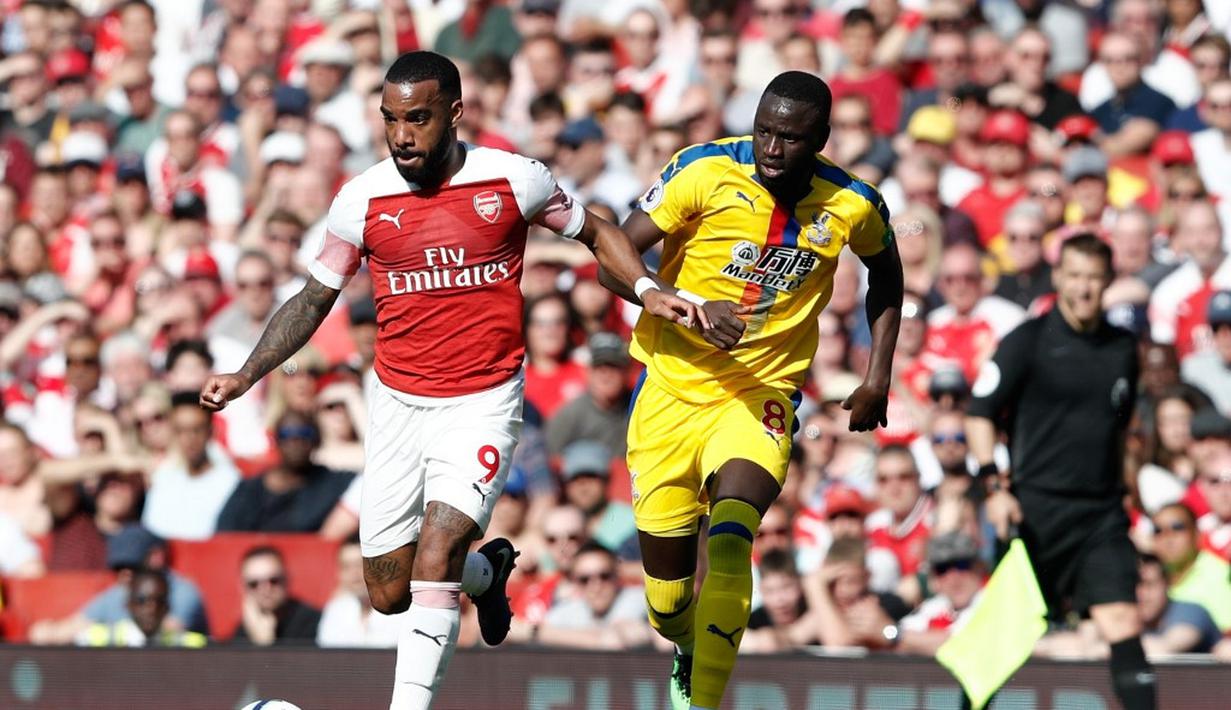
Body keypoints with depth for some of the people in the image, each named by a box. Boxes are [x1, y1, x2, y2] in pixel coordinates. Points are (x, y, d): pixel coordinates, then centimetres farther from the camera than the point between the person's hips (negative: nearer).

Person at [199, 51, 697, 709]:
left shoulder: (513, 179, -8)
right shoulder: (362, 199, -4)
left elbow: (595, 232, 10)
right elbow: (314, 299, 8)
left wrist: (648, 287, -6)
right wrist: (245, 376, -3)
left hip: (483, 403, -3)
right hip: (397, 406, 3)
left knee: (433, 567, -21)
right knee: (389, 594, 7)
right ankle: (486, 570, 39)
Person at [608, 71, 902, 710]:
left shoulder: (852, 206, -5)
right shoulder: (706, 171, -13)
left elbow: (885, 273, 19)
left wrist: (878, 376, 13)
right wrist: (693, 309, -29)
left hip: (760, 394, 0)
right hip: (672, 387, 0)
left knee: (730, 534, -29)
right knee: (667, 593, 2)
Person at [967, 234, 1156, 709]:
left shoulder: (1123, 349, 11)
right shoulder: (1028, 341, -2)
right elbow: (979, 415, -3)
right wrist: (995, 487, -13)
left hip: (1101, 512, 3)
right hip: (1036, 506, -3)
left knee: (1123, 626, -10)